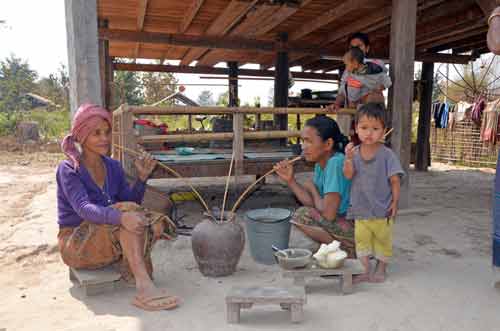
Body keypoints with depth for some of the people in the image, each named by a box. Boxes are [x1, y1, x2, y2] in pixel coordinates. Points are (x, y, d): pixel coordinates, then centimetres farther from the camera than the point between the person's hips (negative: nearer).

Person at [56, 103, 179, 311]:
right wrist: (121, 217, -47)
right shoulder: (69, 169, -14)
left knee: (158, 223, -16)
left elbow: (132, 200, 1)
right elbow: (83, 208, -30)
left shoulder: (113, 167, 4)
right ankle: (145, 288, -42)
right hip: (77, 243, -5)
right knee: (127, 209, -33)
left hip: (111, 238, 6)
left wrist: (142, 177, -16)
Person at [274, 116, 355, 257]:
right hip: (343, 220, 9)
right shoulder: (320, 163, 4)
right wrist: (290, 180, -7)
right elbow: (313, 204, 1)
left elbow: (328, 214, -25)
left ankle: (347, 251, -2)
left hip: (357, 228, -9)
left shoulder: (336, 163, -22)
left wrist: (311, 187, -8)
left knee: (301, 216, -15)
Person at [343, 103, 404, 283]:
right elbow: (348, 175, -11)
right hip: (360, 208, 2)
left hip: (381, 209, -2)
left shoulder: (387, 155, -12)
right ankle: (365, 270, 25)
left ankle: (381, 268, 33)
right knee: (361, 239, 11)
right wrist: (348, 159, -27)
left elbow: (395, 180, -8)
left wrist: (395, 202, -10)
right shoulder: (354, 152, -3)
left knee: (383, 239, 14)